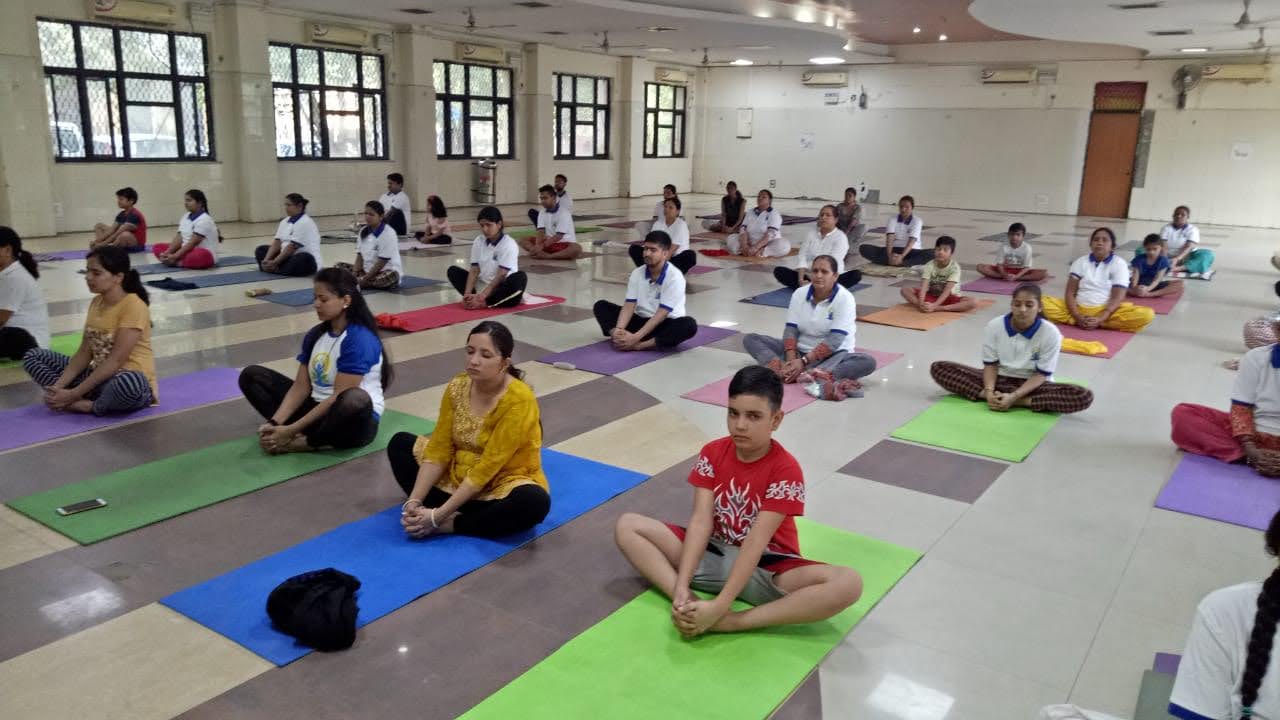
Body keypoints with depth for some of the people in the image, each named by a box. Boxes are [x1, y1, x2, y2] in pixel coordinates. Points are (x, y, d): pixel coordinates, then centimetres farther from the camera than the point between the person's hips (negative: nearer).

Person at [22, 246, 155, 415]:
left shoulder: (133, 306, -17)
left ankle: (86, 406, -13)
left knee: (128, 383, -44)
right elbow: (84, 353, 5)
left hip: (133, 381, -8)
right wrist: (58, 386, -10)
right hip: (99, 375, 8)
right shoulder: (96, 302, 8)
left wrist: (74, 394, -22)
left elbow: (116, 360, -21)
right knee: (33, 356, 6)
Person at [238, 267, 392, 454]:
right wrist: (274, 423, -14)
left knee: (355, 400, -43)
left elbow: (339, 398, -22)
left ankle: (303, 443, -17)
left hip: (352, 417, -8)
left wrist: (291, 430, -23)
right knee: (251, 375, 3)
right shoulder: (314, 335, 5)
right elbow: (301, 387, 2)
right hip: (317, 409, 8)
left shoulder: (359, 340, -19)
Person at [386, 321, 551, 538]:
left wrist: (438, 516, -29)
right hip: (458, 475, 6)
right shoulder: (457, 387, -9)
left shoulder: (519, 400, -26)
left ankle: (448, 524, -19)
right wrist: (414, 501, -19)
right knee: (399, 443, 2)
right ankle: (451, 512, -18)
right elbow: (438, 450, -7)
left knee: (535, 502, -37)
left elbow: (487, 468, -28)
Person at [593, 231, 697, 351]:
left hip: (666, 324, -5)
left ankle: (638, 345, -41)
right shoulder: (637, 273, -3)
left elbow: (661, 314, -24)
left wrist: (636, 337, -32)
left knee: (689, 325, -37)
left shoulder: (675, 277, -19)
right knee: (601, 305, -7)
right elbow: (629, 305, -9)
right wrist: (619, 329, -29)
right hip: (641, 320, 5)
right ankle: (622, 340, -34)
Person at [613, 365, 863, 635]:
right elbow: (701, 521, -16)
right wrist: (681, 588, -28)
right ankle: (688, 605, -26)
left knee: (848, 583, -32)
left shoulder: (786, 469, -19)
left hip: (768, 566, -3)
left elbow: (756, 541, -27)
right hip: (715, 553, 4)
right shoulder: (712, 453, -7)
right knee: (627, 526, -8)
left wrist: (719, 607, -34)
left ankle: (729, 622, -33)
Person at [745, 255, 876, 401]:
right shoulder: (799, 293, -1)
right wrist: (791, 359, -24)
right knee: (751, 339, -11)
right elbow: (791, 329, -5)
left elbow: (835, 340, -22)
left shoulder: (845, 299, -14)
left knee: (868, 362, -34)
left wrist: (804, 361, -31)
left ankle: (805, 375, -53)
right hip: (800, 350, 4)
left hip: (833, 355, -3)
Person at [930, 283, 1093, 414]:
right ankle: (990, 396, -29)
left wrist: (1013, 397, -28)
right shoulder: (994, 326, -12)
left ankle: (1017, 402, -28)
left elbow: (1041, 374, -14)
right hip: (999, 378, 1)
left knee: (1084, 396, -31)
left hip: (1032, 384, -1)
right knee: (939, 368, -18)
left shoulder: (1050, 333, -17)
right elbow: (990, 364, -4)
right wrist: (989, 391, -24)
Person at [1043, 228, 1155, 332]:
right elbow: (1070, 292, 0)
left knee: (1146, 314, -28)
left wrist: (1099, 319, -25)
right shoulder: (1080, 262, 8)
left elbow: (1117, 298, -8)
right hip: (1078, 308, 1)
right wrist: (1077, 316, -19)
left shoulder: (1119, 264, 1)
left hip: (1107, 311, -1)